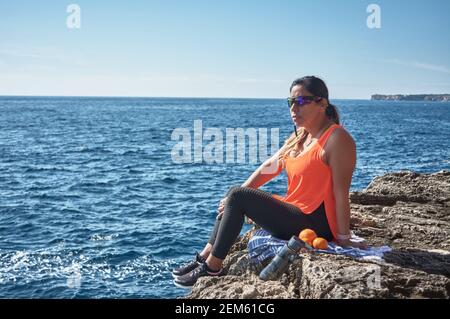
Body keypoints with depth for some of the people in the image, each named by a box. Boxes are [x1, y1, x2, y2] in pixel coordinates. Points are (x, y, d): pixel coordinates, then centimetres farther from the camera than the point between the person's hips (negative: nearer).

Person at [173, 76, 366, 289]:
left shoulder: (337, 139, -18)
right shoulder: (299, 136, 10)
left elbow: (341, 193, -20)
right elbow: (269, 167, 10)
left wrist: (343, 239, -19)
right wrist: (236, 196, 3)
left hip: (314, 224, -10)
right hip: (295, 211, 10)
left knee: (237, 197, -15)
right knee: (234, 195, 14)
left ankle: (212, 267, -5)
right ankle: (206, 257, 13)